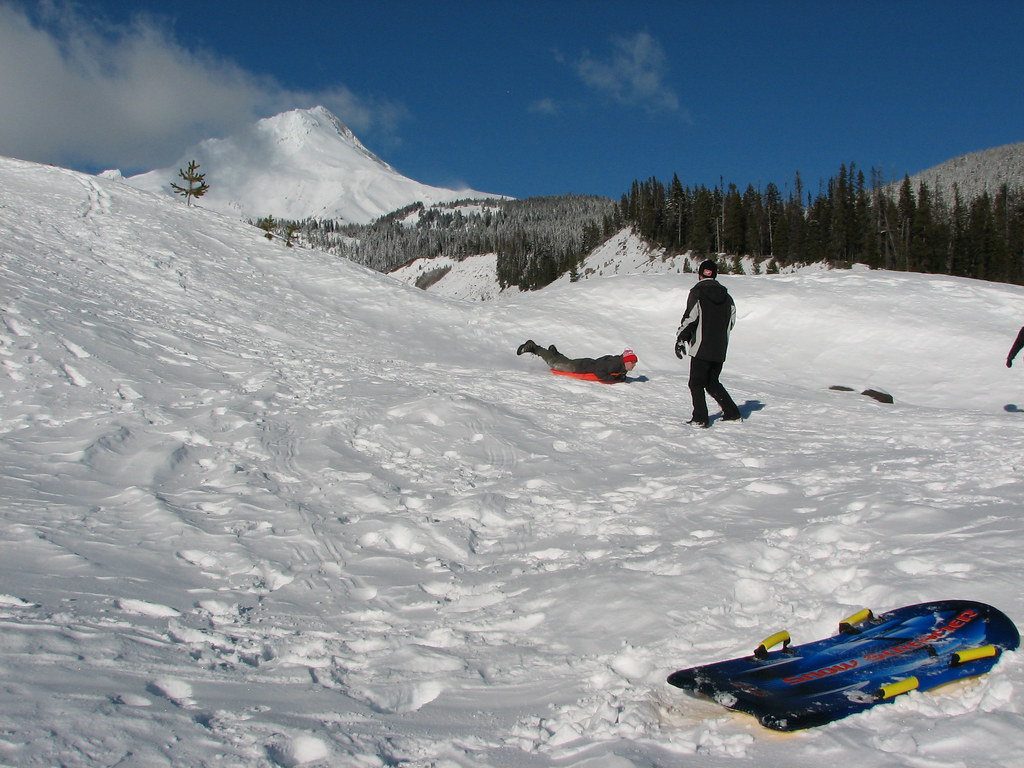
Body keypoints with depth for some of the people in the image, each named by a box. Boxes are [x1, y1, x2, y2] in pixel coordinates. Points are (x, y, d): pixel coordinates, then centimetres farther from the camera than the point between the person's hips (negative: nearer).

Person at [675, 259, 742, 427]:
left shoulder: (697, 293, -7)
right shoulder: (727, 297, 9)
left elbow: (690, 318, -13)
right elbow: (731, 322, 14)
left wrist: (680, 339, -8)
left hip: (701, 348, -6)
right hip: (720, 350, 6)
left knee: (696, 383, 3)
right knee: (712, 382, 19)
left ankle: (700, 418, -4)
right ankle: (732, 413, 16)